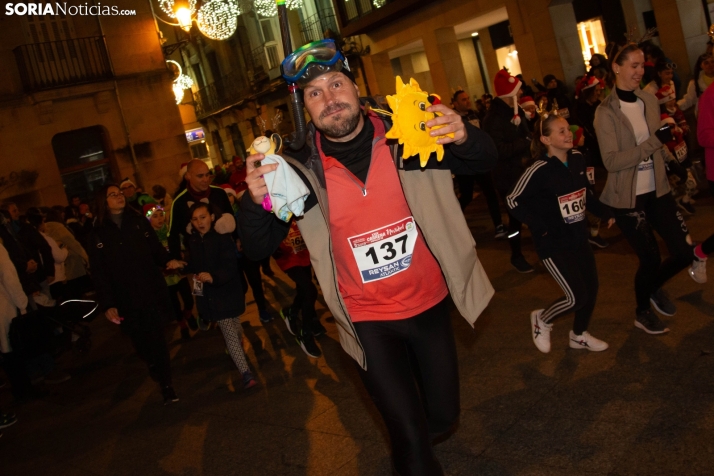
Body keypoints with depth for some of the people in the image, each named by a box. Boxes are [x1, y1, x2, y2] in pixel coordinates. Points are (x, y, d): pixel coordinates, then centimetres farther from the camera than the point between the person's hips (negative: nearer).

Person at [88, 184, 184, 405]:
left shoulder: (139, 222, 6)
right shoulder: (98, 235, 1)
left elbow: (156, 248, 6)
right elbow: (98, 273, -1)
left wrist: (168, 260, -17)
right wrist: (107, 304, -9)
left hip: (152, 292, 0)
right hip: (126, 299, 0)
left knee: (157, 337, -1)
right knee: (139, 340, 4)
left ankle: (166, 384, 11)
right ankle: (154, 366, 36)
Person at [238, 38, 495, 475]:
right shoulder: (302, 171, -14)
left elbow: (485, 163, -4)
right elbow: (259, 250, -11)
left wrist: (463, 137, -28)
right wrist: (256, 200, -33)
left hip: (430, 304, 3)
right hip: (370, 320, -2)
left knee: (443, 419, 21)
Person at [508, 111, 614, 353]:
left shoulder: (577, 159, -1)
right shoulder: (540, 170, -21)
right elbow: (513, 201, -17)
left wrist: (605, 212, 10)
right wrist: (540, 227, -19)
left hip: (578, 237, 7)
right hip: (553, 243, -7)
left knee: (591, 289, 13)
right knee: (577, 297, -7)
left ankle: (579, 335, 35)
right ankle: (542, 320, 22)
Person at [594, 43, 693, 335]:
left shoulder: (650, 101, 4)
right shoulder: (606, 112, -13)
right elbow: (611, 161, -21)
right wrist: (653, 142, -26)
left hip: (658, 191, 5)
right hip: (627, 197, -5)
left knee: (685, 252, 4)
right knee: (650, 259, 3)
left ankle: (654, 287, 36)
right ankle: (642, 313, 31)